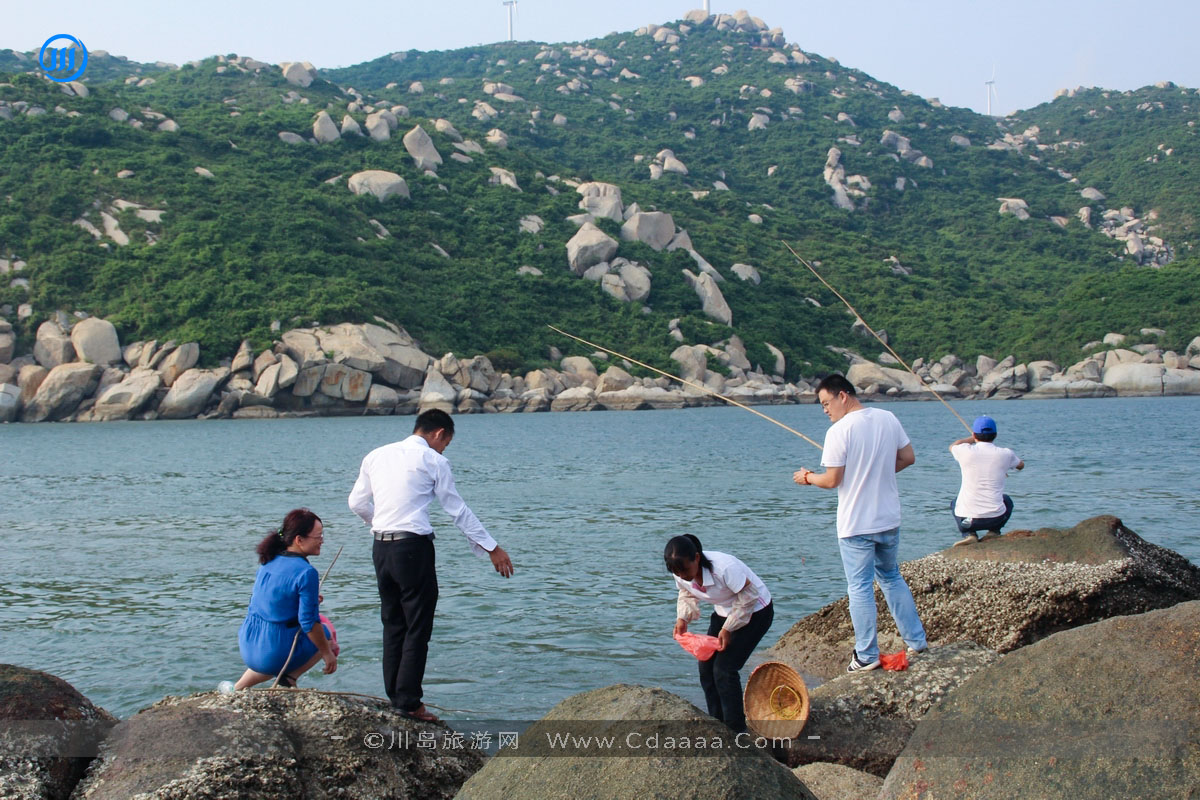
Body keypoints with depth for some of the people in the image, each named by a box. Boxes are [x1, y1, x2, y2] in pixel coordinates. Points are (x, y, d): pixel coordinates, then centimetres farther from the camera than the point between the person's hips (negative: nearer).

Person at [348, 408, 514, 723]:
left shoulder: (377, 456, 13)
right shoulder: (432, 460, -3)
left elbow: (357, 502, 16)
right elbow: (458, 510, -1)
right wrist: (491, 548, 5)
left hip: (381, 547, 6)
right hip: (413, 547, -6)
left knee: (393, 623, 15)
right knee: (418, 627, 0)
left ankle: (394, 695, 17)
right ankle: (409, 702, -2)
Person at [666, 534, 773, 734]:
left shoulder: (724, 568, -36)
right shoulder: (681, 574, -15)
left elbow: (748, 597, -24)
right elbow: (687, 595, 5)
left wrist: (728, 629, -22)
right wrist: (682, 618, -14)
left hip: (755, 611, -7)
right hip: (724, 612, 7)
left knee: (724, 668, -15)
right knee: (706, 666, 0)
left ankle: (736, 731, -6)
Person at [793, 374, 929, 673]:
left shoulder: (839, 431, -18)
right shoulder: (888, 419, 1)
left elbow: (832, 480, -16)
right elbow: (908, 457, 8)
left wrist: (807, 478, 3)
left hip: (856, 525, -6)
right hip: (889, 520, 6)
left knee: (860, 588, 4)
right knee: (892, 577, 23)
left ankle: (867, 656, 10)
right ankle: (916, 641, 26)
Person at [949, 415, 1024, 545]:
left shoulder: (966, 452, -7)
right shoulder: (1005, 454, -3)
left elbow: (952, 446, 21)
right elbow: (1021, 465, 24)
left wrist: (973, 438, 35)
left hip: (966, 519, -2)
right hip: (995, 518, 2)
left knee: (954, 502, 33)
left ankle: (968, 534, 9)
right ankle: (994, 531, 12)